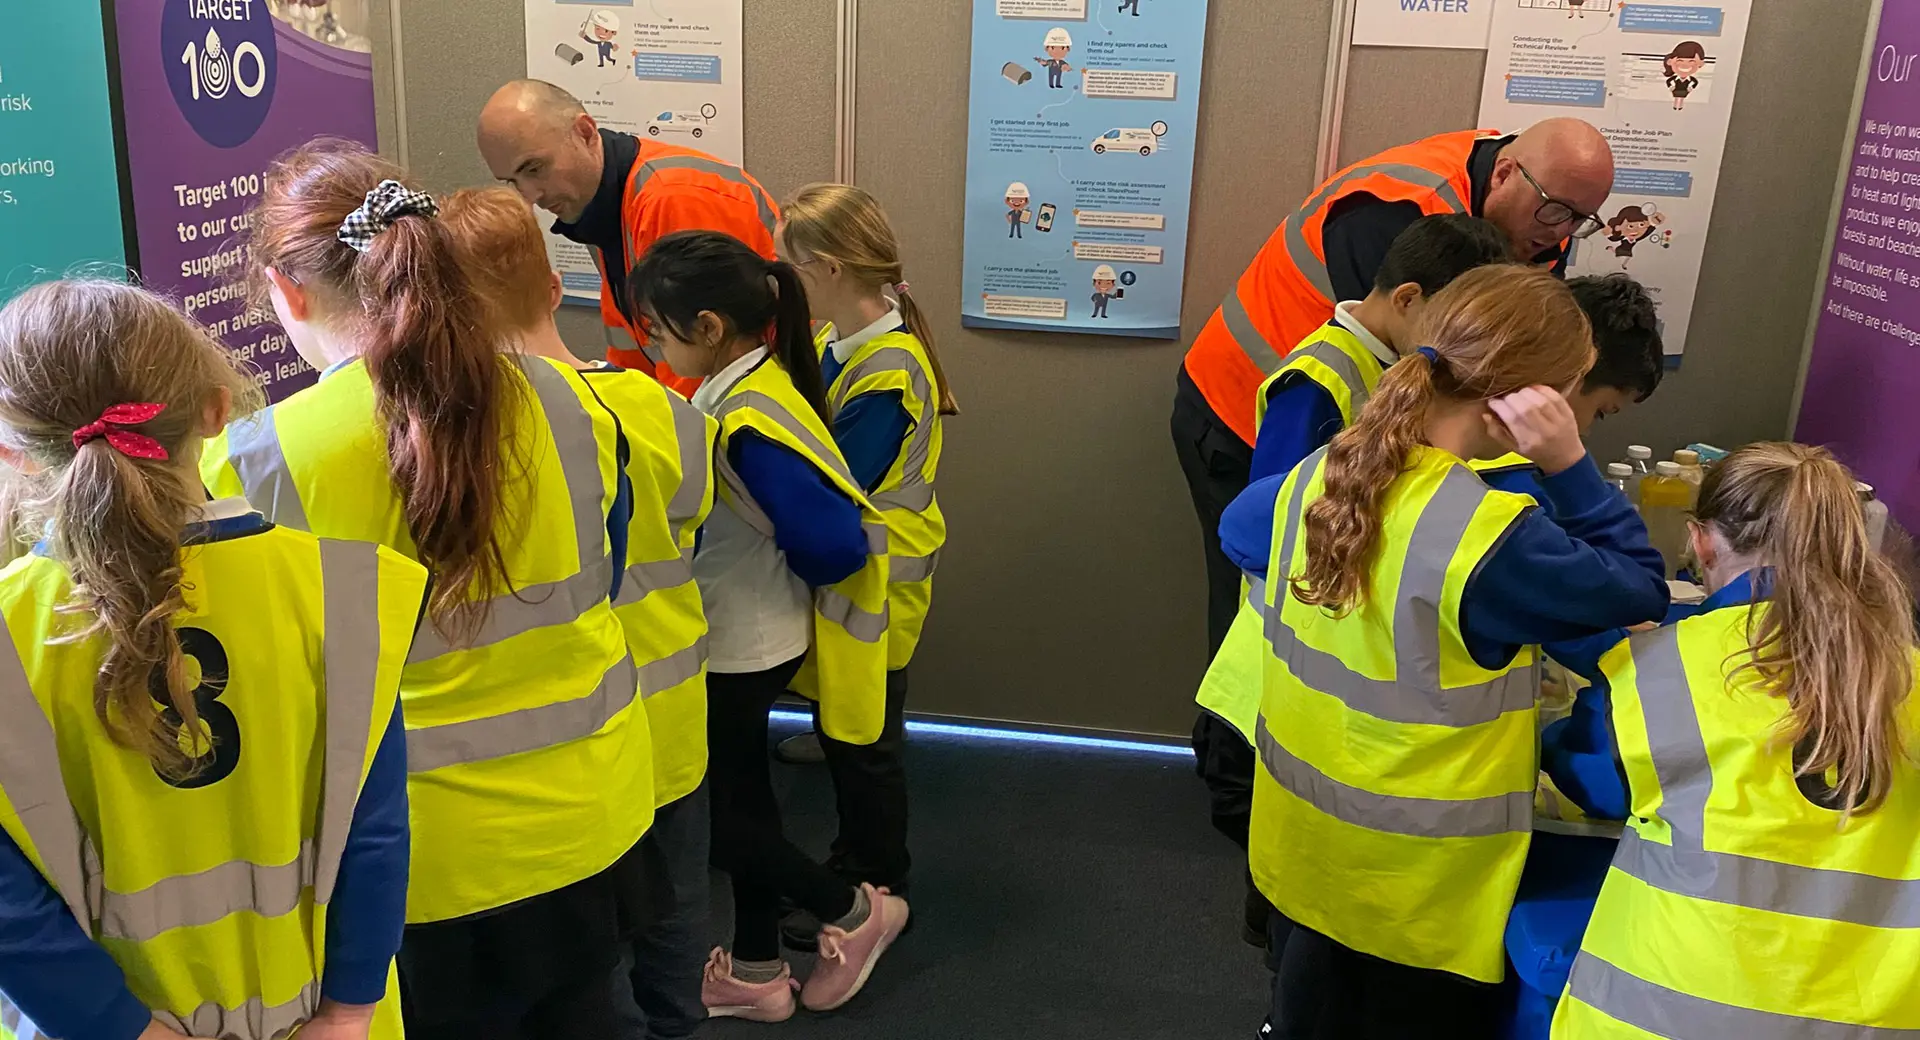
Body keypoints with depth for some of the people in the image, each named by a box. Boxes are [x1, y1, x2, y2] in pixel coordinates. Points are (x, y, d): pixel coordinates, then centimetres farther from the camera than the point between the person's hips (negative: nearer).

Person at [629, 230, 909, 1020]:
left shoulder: (748, 425, -29)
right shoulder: (754, 385, 0)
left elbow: (835, 544, -31)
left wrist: (778, 573, -12)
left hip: (740, 648, -9)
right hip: (747, 641, 9)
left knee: (696, 809, 8)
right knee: (738, 793, 19)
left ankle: (854, 910, 21)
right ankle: (756, 970, 35)